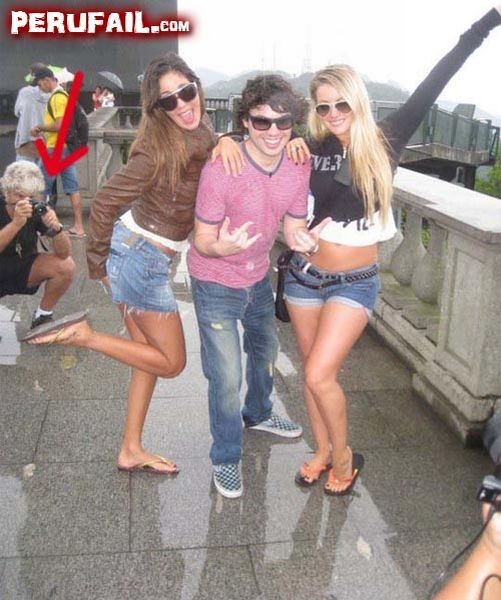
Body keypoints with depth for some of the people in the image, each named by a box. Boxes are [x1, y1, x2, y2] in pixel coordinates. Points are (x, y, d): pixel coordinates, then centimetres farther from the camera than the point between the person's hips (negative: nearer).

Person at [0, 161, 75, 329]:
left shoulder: (39, 209, -17)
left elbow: (63, 254, -20)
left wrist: (56, 228, -37)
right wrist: (16, 223, -49)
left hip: (23, 268, 3)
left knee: (65, 266, -21)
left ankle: (42, 318, 1)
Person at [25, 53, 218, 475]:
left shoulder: (201, 133, 1)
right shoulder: (160, 148, -22)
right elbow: (106, 201, -19)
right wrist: (97, 263, -8)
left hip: (141, 252, 9)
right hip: (141, 257, -9)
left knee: (152, 356, 17)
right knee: (171, 361, 3)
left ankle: (131, 451, 30)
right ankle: (83, 335, 4)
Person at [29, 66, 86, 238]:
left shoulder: (57, 97, -15)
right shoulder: (63, 95, 16)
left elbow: (59, 125, -23)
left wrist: (40, 127, -10)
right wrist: (44, 130, 13)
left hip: (56, 149, -9)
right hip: (67, 147, 9)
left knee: (42, 188, 0)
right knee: (72, 187, 6)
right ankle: (78, 227, 6)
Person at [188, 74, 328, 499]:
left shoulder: (298, 168, -13)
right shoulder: (221, 170, -30)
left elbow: (293, 226, -2)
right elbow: (203, 240, -21)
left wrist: (301, 238, -27)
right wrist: (224, 247, -44)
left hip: (258, 276, 7)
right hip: (216, 283, -6)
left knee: (266, 350, 27)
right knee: (227, 376, -5)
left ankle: (258, 414, 56)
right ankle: (226, 457, 21)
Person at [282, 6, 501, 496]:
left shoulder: (383, 143, -7)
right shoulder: (312, 149, -4)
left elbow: (429, 90, -11)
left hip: (355, 282, -3)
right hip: (305, 273, 3)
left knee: (320, 374, -10)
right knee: (312, 371, 13)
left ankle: (345, 458, 16)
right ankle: (323, 452, 34)